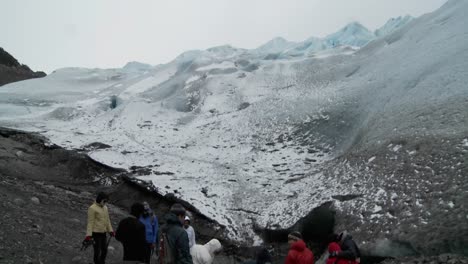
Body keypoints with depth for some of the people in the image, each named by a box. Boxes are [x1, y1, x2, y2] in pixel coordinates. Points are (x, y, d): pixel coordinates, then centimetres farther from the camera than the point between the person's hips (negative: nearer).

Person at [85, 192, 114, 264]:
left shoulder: (105, 207, 8)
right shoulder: (92, 208, -13)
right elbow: (90, 222, -14)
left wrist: (110, 230, 14)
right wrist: (88, 235, -17)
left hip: (103, 233, 7)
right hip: (95, 233, -7)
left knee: (104, 250, 14)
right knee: (97, 252, -1)